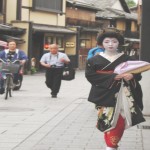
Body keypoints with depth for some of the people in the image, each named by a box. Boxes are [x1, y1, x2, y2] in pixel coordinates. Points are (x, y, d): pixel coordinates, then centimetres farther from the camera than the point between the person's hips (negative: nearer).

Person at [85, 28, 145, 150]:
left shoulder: (126, 59, 7)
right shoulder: (95, 60, 2)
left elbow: (138, 74, 8)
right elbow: (90, 75, -9)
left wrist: (131, 76, -18)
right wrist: (113, 76, -16)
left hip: (123, 95, 2)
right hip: (105, 95, -1)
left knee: (120, 121, -1)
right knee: (108, 120, -7)